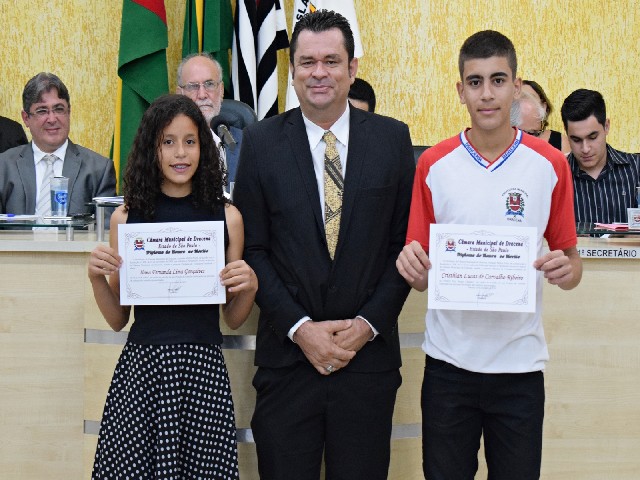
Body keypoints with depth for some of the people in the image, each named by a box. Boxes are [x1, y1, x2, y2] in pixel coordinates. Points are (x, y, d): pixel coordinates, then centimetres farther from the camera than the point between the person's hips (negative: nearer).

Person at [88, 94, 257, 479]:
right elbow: (117, 318, 10)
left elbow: (233, 319, 10)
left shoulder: (227, 216, 3)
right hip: (141, 365, 1)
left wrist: (249, 287, -9)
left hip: (202, 368, 0)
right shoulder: (127, 217, 4)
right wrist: (97, 278, -6)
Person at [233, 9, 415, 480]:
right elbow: (252, 248, 0)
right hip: (288, 353, 0)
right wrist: (299, 328, -8)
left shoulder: (392, 138, 3)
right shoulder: (261, 141, 1)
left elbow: (405, 242, 3)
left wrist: (368, 325, -7)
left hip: (368, 352, 1)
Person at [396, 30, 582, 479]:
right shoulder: (433, 164, 0)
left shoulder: (550, 164, -1)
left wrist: (565, 269, -16)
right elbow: (421, 275, 4)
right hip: (449, 361, 0)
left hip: (521, 362, 0)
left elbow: (571, 263, 6)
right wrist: (413, 266, -18)